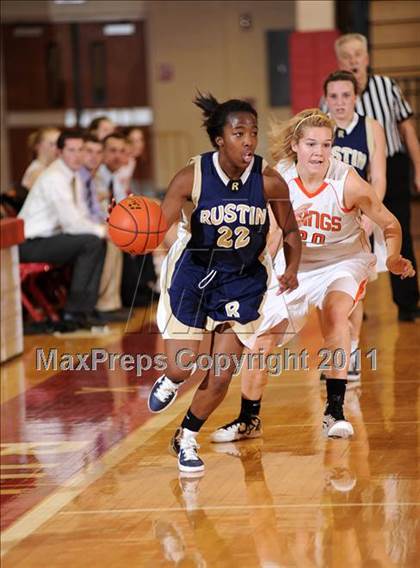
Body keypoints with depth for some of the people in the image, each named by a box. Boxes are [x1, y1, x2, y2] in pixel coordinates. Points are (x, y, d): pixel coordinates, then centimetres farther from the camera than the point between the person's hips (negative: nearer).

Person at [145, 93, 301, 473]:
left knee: (221, 377, -1)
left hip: (243, 278, 1)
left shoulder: (269, 181, -16)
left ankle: (187, 439, 25)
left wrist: (292, 268, -17)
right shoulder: (191, 178, -21)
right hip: (192, 274, -1)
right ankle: (171, 382, 40)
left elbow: (290, 230, 0)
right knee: (183, 368, 0)